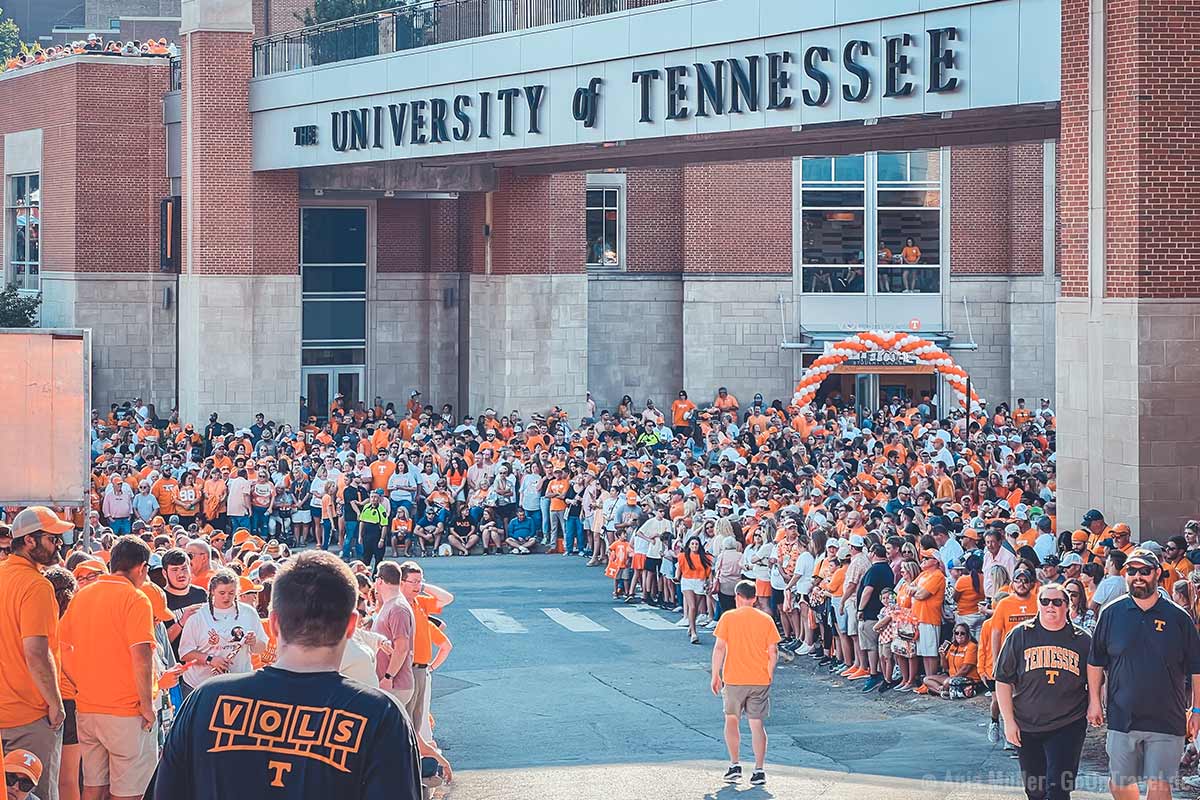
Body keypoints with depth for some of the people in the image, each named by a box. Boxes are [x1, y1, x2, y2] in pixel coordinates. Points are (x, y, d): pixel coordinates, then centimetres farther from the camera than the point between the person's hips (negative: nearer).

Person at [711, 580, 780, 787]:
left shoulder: (728, 617, -3)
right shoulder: (766, 619, 2)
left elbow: (719, 648, -6)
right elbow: (773, 652, 2)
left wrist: (716, 676, 1)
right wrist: (769, 675, 15)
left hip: (734, 679, -2)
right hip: (760, 680, 2)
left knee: (731, 720, 14)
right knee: (757, 724, 5)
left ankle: (735, 764, 4)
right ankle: (759, 771, 0)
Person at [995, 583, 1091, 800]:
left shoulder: (1082, 640, 2)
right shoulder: (1020, 635, 2)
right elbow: (1003, 680, 4)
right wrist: (1009, 721, -1)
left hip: (1068, 726, -2)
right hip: (1026, 727, 2)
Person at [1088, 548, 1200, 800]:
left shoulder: (1178, 618, 0)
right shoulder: (1112, 614, 4)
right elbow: (1095, 662, 12)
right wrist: (1094, 700, 7)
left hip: (1166, 720, -2)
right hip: (1122, 717, 2)